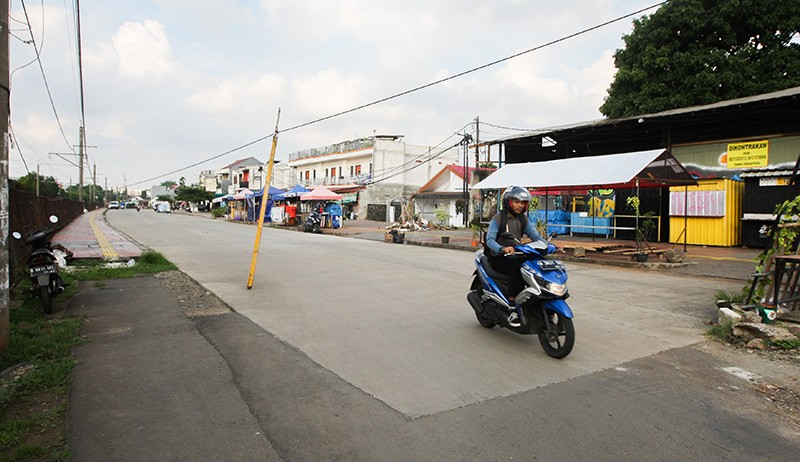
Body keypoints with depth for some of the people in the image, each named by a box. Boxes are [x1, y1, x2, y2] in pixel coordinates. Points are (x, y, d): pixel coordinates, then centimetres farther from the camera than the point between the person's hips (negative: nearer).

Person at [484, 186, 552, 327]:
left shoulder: (523, 219, 13)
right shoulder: (498, 217, -7)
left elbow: (535, 235, 2)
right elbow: (490, 239, -20)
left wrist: (549, 244, -17)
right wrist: (502, 249, -40)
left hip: (515, 256, 6)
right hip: (497, 258, -5)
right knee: (516, 267, -35)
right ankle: (512, 308, -34)